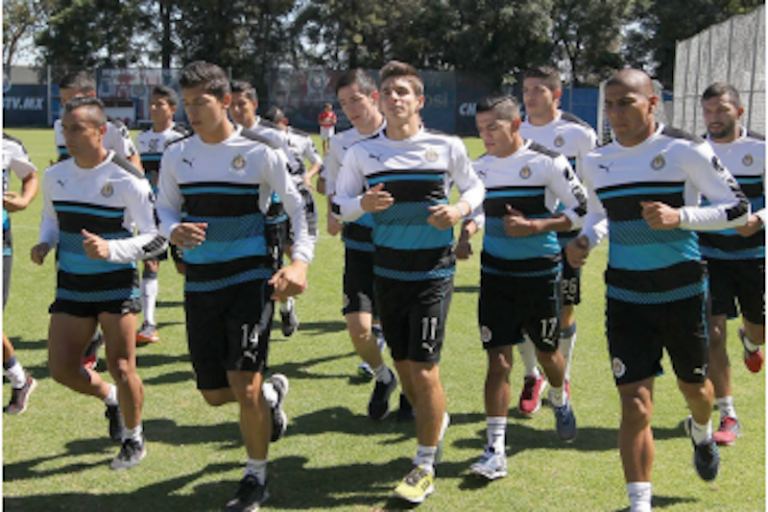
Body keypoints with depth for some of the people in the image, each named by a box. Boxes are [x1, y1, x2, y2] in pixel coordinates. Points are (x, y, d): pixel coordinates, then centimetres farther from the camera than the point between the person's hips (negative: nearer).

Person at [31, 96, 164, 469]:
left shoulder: (127, 180, -15)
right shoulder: (55, 176, 2)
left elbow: (156, 239, -15)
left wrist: (111, 249, -29)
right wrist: (45, 243, 0)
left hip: (116, 285, -5)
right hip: (72, 285, 5)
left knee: (120, 368, -6)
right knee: (61, 369, 0)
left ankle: (134, 440, 21)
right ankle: (109, 398, 33)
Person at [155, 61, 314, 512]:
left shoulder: (260, 152, -8)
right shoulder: (177, 156, 3)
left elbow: (299, 207, -1)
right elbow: (165, 207, 15)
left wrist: (300, 262, -14)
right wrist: (174, 231, -9)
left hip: (250, 279, -4)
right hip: (200, 283, 5)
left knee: (244, 386, -10)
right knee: (214, 393, 7)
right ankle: (272, 394, 41)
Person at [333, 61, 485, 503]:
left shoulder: (447, 146, -4)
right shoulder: (362, 152, 2)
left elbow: (475, 187, 10)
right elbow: (339, 204, 7)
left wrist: (459, 210, -11)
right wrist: (363, 204, -15)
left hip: (433, 272, -3)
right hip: (388, 271, 4)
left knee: (424, 370, -7)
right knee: (404, 367, 13)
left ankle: (424, 468, 9)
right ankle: (438, 421, 44)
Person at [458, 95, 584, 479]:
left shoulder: (547, 163, -11)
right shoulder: (480, 166, 4)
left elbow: (581, 211, -8)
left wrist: (533, 226, -18)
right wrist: (466, 233, -1)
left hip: (540, 273, -2)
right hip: (495, 274, 3)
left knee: (547, 351, 14)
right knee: (498, 359, -3)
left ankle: (559, 400, 49)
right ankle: (496, 451, -1)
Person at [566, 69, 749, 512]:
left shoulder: (685, 150, -12)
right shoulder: (598, 162, 3)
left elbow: (738, 207, -11)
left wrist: (680, 216, -26)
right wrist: (586, 240, -1)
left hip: (682, 293, -2)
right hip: (626, 297, 2)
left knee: (693, 386, 20)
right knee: (635, 403, -8)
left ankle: (702, 432, 56)